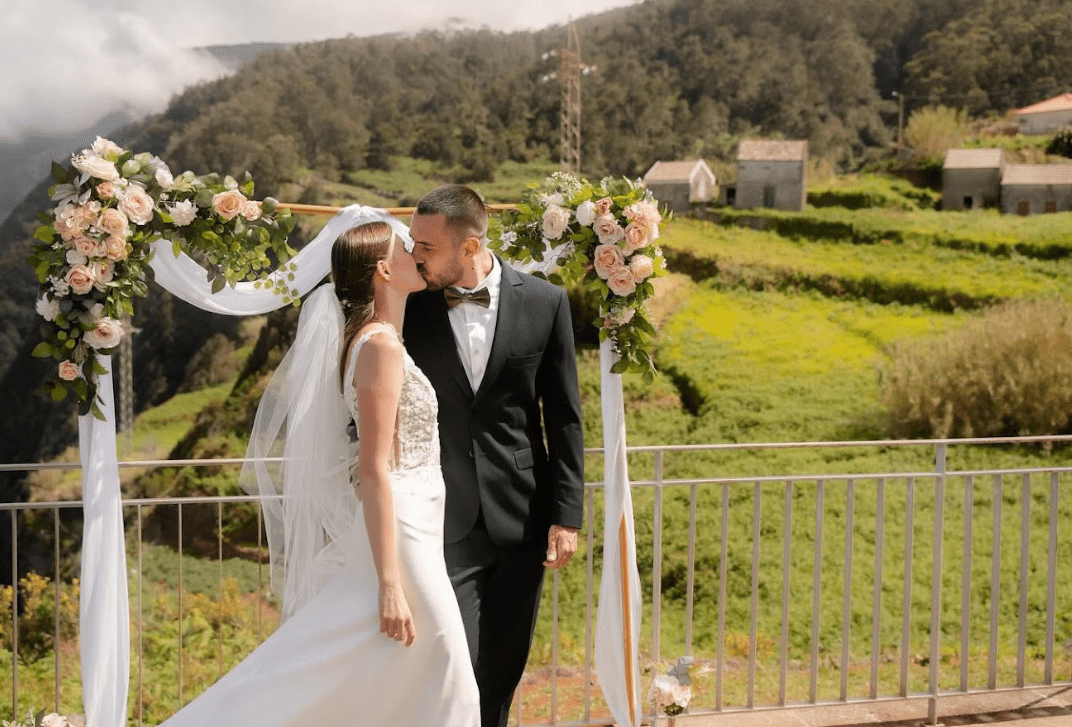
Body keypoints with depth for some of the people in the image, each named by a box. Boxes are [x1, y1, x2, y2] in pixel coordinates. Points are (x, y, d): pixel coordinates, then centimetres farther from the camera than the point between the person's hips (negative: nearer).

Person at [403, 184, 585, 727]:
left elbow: (564, 418, 2)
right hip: (445, 520, -1)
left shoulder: (544, 303, -3)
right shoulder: (409, 306, -4)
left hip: (522, 518, 1)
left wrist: (567, 516, -1)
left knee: (503, 671, 12)